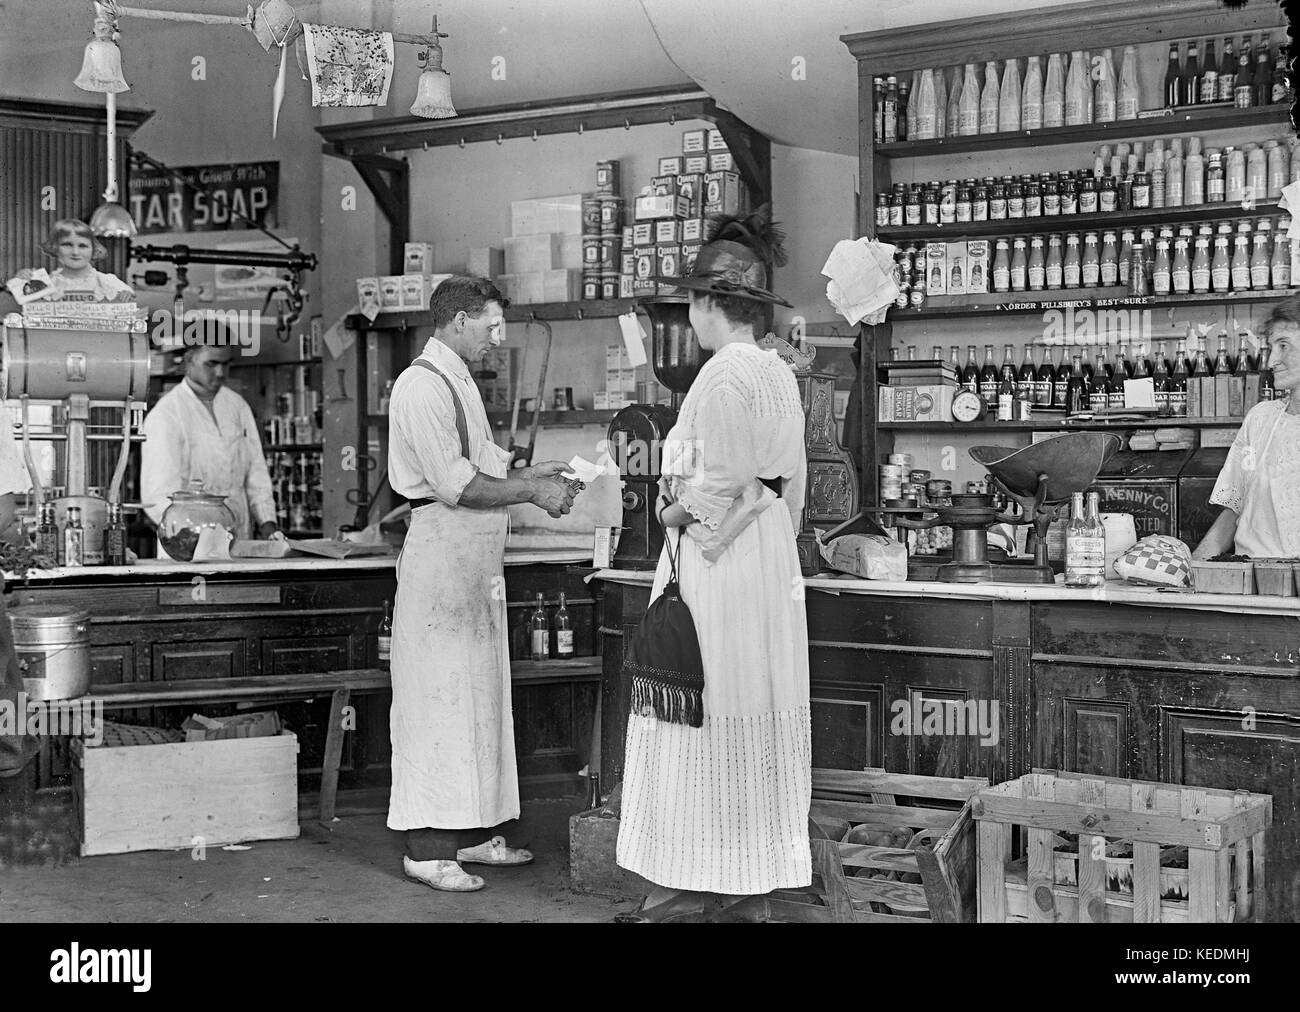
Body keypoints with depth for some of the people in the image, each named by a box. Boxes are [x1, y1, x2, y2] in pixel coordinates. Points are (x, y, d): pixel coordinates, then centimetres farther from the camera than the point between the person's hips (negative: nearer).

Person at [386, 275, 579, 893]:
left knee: (479, 697, 13)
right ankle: (426, 850, 1)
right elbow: (455, 485, -19)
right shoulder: (421, 386, -14)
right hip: (441, 554, -10)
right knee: (438, 700, -6)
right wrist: (532, 491, -13)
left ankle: (471, 833, 21)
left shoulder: (460, 382, 18)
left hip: (478, 559, 10)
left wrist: (528, 473, 8)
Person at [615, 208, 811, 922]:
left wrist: (676, 513, -4)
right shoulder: (779, 374, 13)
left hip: (715, 557, -9)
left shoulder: (723, 375, -15)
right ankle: (753, 866, 20)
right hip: (769, 552, 9)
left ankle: (702, 883, 3)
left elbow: (719, 483, -20)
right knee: (754, 717, 12)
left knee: (705, 712, -3)